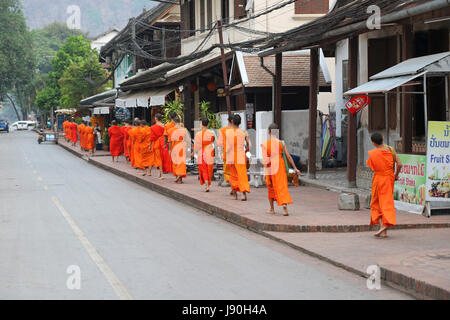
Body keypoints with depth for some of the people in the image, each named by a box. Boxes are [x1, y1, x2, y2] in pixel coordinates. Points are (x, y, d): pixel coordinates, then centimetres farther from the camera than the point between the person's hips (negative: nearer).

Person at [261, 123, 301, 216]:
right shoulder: (281, 143, -2)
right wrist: (295, 168, 5)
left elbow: (265, 160, -13)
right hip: (281, 167, 1)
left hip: (270, 167, -1)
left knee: (271, 187, 17)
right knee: (282, 187, 3)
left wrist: (265, 173, -13)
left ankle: (272, 209, 25)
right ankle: (284, 206, -20)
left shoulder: (264, 144, -8)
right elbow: (288, 156, -1)